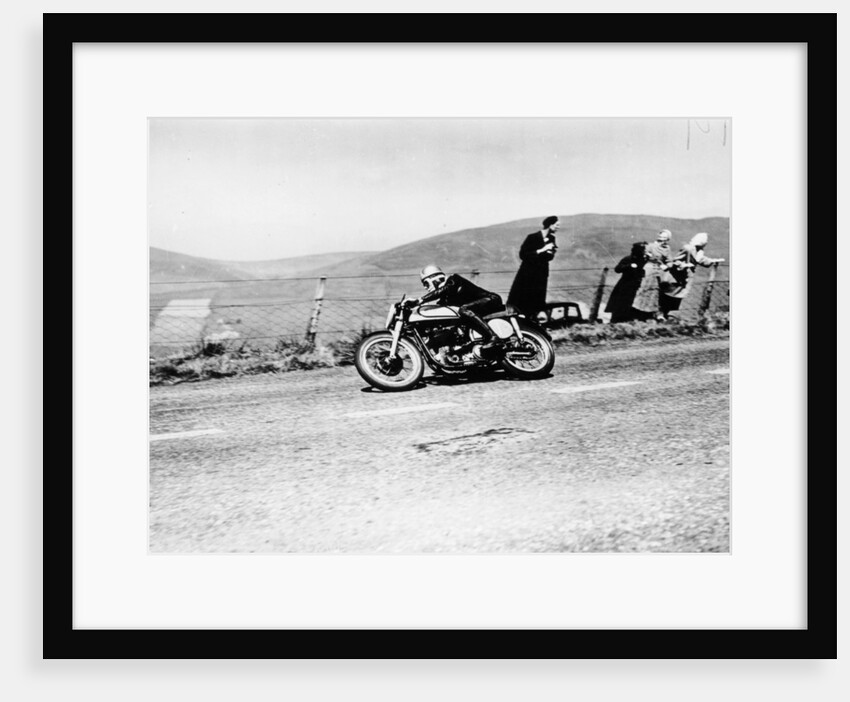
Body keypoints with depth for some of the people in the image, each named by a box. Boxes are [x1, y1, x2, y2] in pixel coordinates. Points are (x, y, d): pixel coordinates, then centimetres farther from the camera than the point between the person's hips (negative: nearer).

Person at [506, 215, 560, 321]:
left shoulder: (551, 239, 3)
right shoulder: (532, 237, -14)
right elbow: (522, 254, -19)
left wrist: (552, 251, -11)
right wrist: (541, 250, -24)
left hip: (541, 276, 5)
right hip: (528, 274, -5)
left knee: (536, 303, 6)